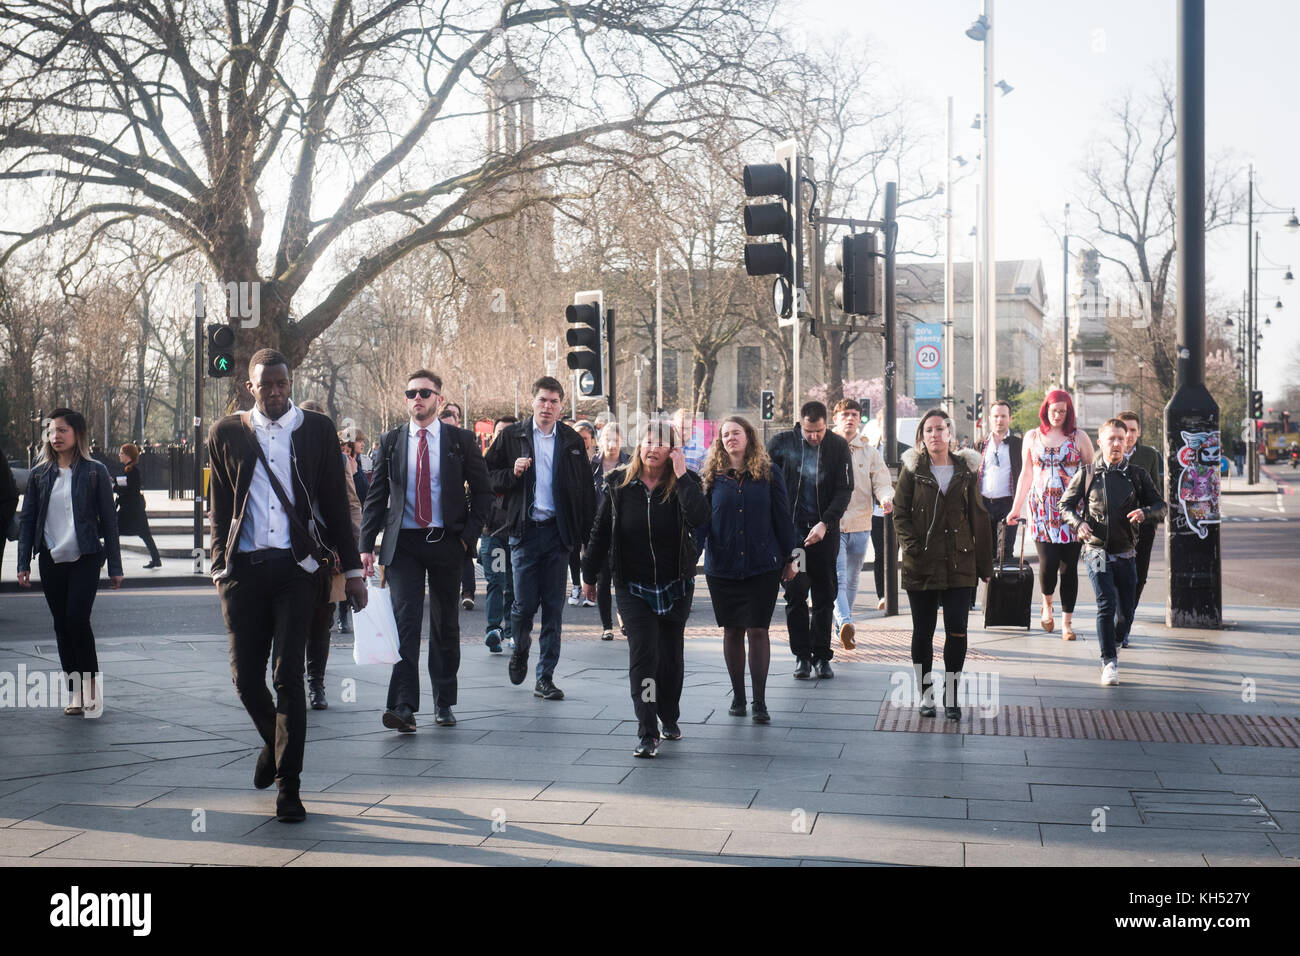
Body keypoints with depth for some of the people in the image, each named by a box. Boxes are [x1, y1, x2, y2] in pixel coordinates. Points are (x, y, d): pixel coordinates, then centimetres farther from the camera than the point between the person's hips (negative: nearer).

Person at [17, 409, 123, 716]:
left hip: (85, 559, -3)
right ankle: (76, 692, 14)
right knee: (62, 625, 6)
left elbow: (108, 520, 1)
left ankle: (91, 683, 3)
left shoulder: (95, 472, -1)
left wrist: (115, 566, -2)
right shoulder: (39, 475, 7)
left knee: (77, 618, -14)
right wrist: (23, 564, 2)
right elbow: (27, 520, 9)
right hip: (51, 561, 3)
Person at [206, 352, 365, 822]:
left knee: (287, 675, -6)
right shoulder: (226, 433, 9)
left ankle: (288, 786, 1)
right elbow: (220, 506, 13)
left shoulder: (317, 430, 7)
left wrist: (351, 569, 6)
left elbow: (335, 503, 8)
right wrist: (220, 565, 5)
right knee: (246, 676, 3)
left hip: (296, 567, -2)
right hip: (243, 568, 2)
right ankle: (274, 741, 33)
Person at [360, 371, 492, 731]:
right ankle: (404, 706, -17)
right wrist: (366, 544, -1)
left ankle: (443, 703, 20)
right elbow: (376, 496, 8)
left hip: (446, 541, 0)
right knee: (405, 620, -12)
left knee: (445, 624, 9)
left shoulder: (461, 440, 3)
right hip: (403, 543, 0)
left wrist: (469, 535, -5)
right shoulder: (391, 442, 7)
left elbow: (482, 492, 6)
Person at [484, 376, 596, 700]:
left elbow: (585, 491, 9)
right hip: (525, 531, -2)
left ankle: (545, 678, 9)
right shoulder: (512, 437, 3)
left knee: (553, 607, 3)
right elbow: (489, 477, 6)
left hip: (558, 531, 2)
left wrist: (585, 534, 2)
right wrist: (513, 473, -13)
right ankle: (521, 649, 29)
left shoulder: (572, 441, 8)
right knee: (525, 603, -4)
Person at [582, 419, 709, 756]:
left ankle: (670, 719, 32)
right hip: (632, 586, -1)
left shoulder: (684, 483, -6)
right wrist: (589, 574, 8)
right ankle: (647, 732, -10)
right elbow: (600, 532, 4)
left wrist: (681, 475, -25)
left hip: (675, 585, 1)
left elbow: (699, 518, -28)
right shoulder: (620, 484, -3)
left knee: (671, 653, 10)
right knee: (643, 653, -11)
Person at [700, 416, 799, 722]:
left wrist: (789, 558, 5)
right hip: (722, 567, 1)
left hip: (763, 567, -1)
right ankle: (738, 697, 19)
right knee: (732, 631, 8)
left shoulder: (769, 474, 2)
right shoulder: (712, 477, 4)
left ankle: (760, 702, 3)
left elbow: (782, 517, 5)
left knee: (758, 631, -3)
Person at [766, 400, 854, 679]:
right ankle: (801, 656, 5)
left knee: (825, 596, 4)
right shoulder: (782, 442, -1)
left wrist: (825, 523, -16)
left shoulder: (838, 447, -1)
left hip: (825, 531, 1)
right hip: (790, 528, -1)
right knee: (795, 593, -3)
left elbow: (844, 490, -3)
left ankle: (822, 656, 14)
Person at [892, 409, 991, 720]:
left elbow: (978, 518, 8)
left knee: (957, 630, -4)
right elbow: (899, 513, 2)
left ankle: (951, 696, 6)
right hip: (921, 564, 0)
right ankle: (926, 695, 17)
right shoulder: (912, 469, 4)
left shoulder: (966, 470, 7)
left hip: (958, 563, 1)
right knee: (923, 630, 6)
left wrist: (984, 564, 5)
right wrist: (912, 546, -13)